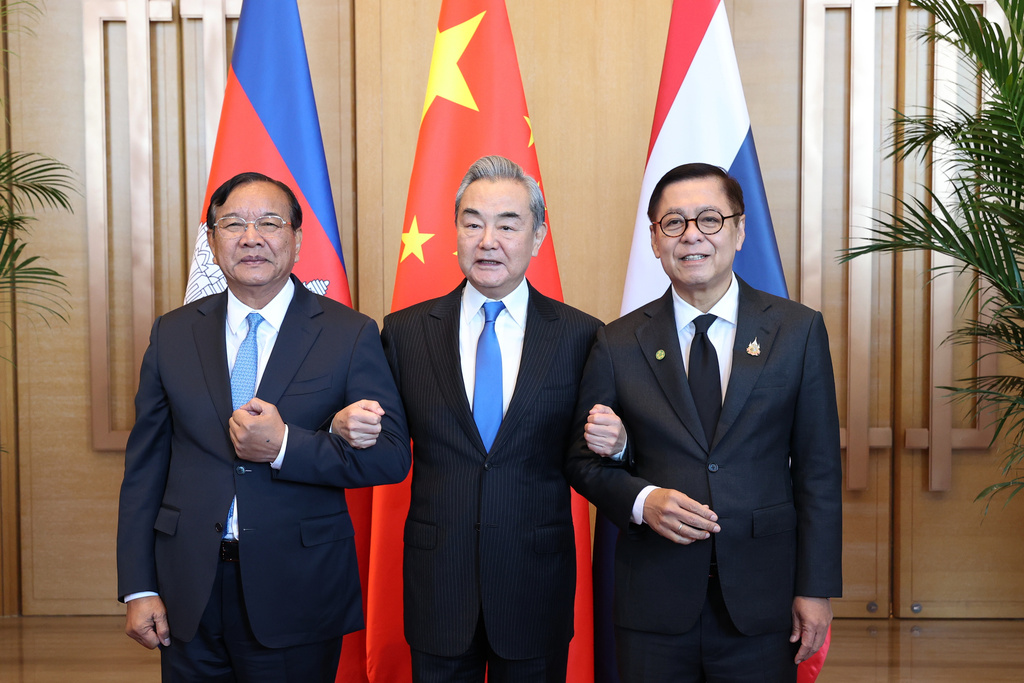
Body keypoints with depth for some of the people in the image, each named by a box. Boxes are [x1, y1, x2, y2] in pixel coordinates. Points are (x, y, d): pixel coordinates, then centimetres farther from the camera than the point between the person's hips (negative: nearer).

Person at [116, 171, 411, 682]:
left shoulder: (351, 335, -5)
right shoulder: (173, 334, 4)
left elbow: (392, 457, -10)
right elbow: (145, 465, 6)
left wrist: (283, 446, -21)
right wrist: (139, 588, 2)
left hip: (298, 596, -2)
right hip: (188, 593, 3)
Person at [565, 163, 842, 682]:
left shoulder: (798, 331, 0)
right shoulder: (618, 344, 0)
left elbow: (818, 469, 0)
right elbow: (583, 461, 6)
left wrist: (816, 587, -3)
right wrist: (642, 501, -14)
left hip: (761, 603, 0)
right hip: (653, 606, 1)